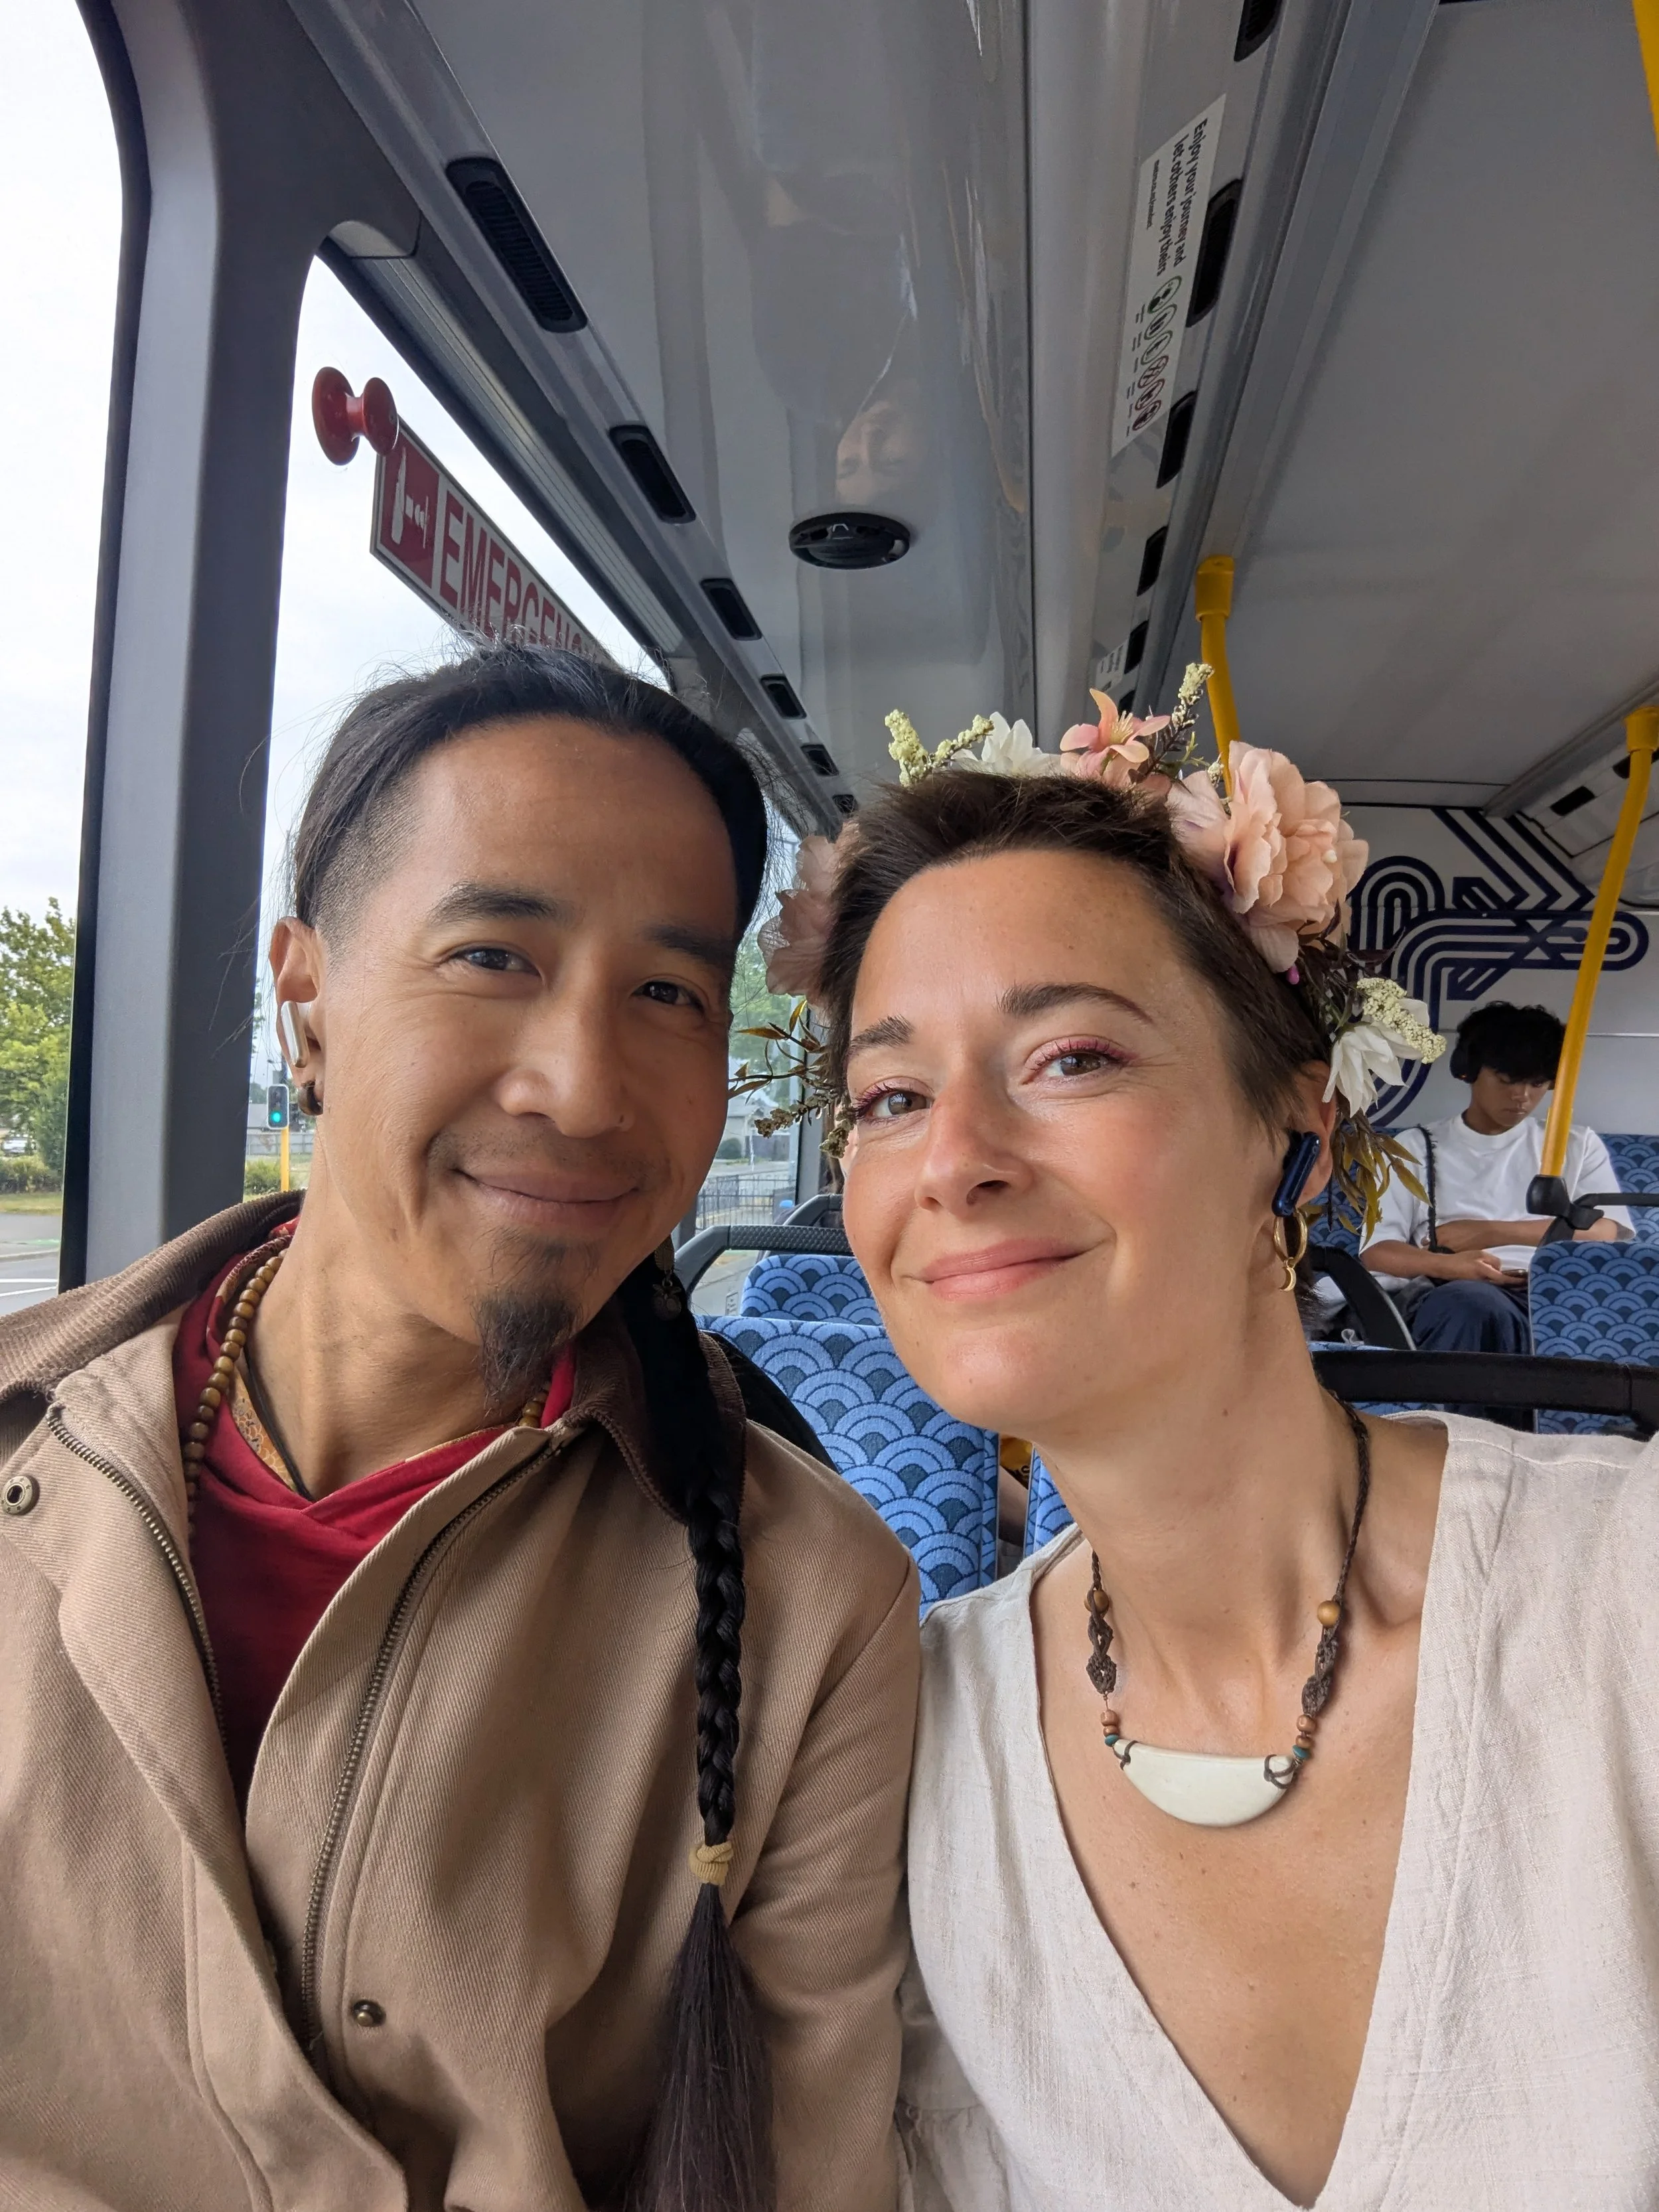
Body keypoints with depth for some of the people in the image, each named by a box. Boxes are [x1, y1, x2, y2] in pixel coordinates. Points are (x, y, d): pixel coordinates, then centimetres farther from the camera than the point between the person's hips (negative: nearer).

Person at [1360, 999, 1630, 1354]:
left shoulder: (1579, 1146, 25)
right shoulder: (1416, 1147, 19)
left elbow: (1606, 1234, 6)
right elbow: (1376, 1252, 6)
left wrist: (1489, 1232, -3)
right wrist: (1445, 1263, -16)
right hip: (1448, 1296, -1)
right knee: (1476, 1304, -40)